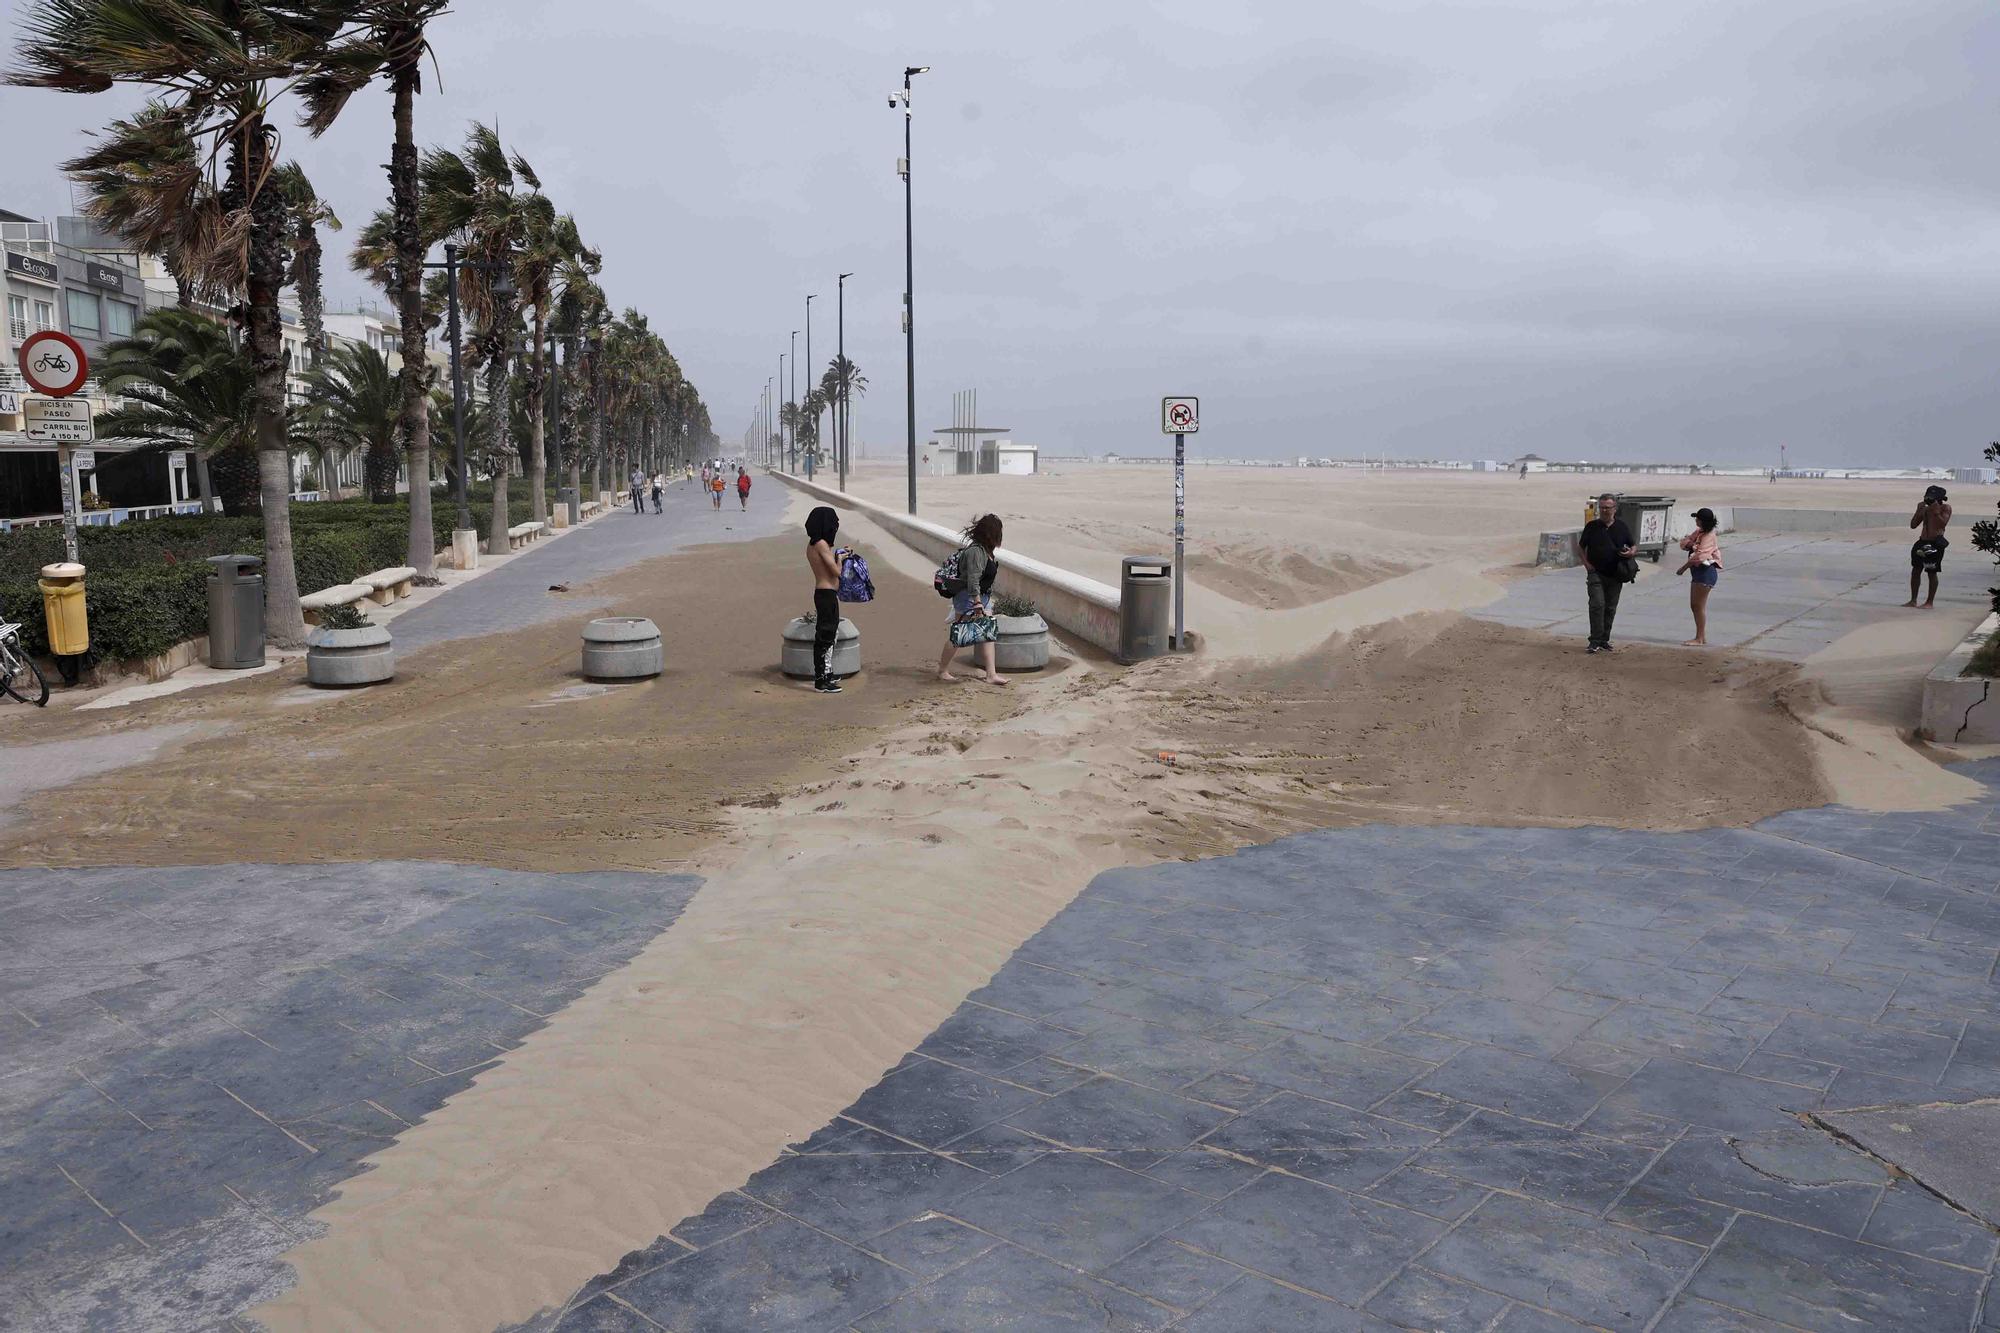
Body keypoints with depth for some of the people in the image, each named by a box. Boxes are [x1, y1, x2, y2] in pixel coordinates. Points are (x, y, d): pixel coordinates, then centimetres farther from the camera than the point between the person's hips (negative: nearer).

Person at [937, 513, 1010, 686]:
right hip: (968, 599, -10)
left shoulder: (985, 550, 10)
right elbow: (973, 579, -26)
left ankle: (991, 675, 6)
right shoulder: (975, 551, -21)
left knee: (987, 634, 5)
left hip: (980, 598, 10)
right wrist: (977, 603, -28)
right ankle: (942, 670, 17)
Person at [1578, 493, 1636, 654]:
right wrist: (1586, 564, -3)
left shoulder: (1622, 527, 6)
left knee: (1610, 608, 8)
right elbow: (1582, 547, 10)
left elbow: (1632, 547, 13)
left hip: (1615, 575, 2)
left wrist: (1631, 553, -10)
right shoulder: (1592, 526, 3)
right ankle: (1595, 641, -10)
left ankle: (1604, 640, 18)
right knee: (1597, 605, -14)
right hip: (1596, 573, -2)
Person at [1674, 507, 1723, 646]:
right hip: (1698, 572, 10)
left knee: (1699, 605, -6)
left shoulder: (1709, 536, -16)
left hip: (1706, 572, -10)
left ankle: (1700, 639, -1)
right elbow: (1684, 542, 12)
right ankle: (1702, 637, 19)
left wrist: (1683, 568, -15)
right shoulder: (1698, 532, 12)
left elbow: (1698, 557, -23)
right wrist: (1689, 544, -10)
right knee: (1694, 605, 12)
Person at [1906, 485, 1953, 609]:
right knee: (1915, 571, 7)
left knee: (1932, 573, -1)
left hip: (1935, 543, -6)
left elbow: (1942, 523, -16)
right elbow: (1913, 525, 10)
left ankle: (1930, 602, 6)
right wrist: (1918, 511, 0)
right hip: (1922, 542, 6)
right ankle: (1913, 600, 15)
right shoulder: (1925, 509, 13)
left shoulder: (1945, 508, -3)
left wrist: (1936, 512, -18)